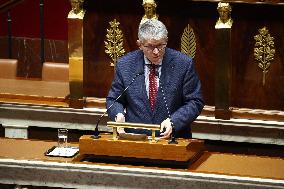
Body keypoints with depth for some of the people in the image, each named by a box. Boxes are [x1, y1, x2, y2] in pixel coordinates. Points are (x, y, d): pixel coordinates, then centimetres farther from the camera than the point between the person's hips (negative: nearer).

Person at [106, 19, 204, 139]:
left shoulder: (183, 64, -1)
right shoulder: (124, 65, 5)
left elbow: (195, 102, 2)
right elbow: (113, 100, 14)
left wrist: (173, 122, -14)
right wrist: (118, 114, -9)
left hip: (172, 138, -5)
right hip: (135, 140, 5)